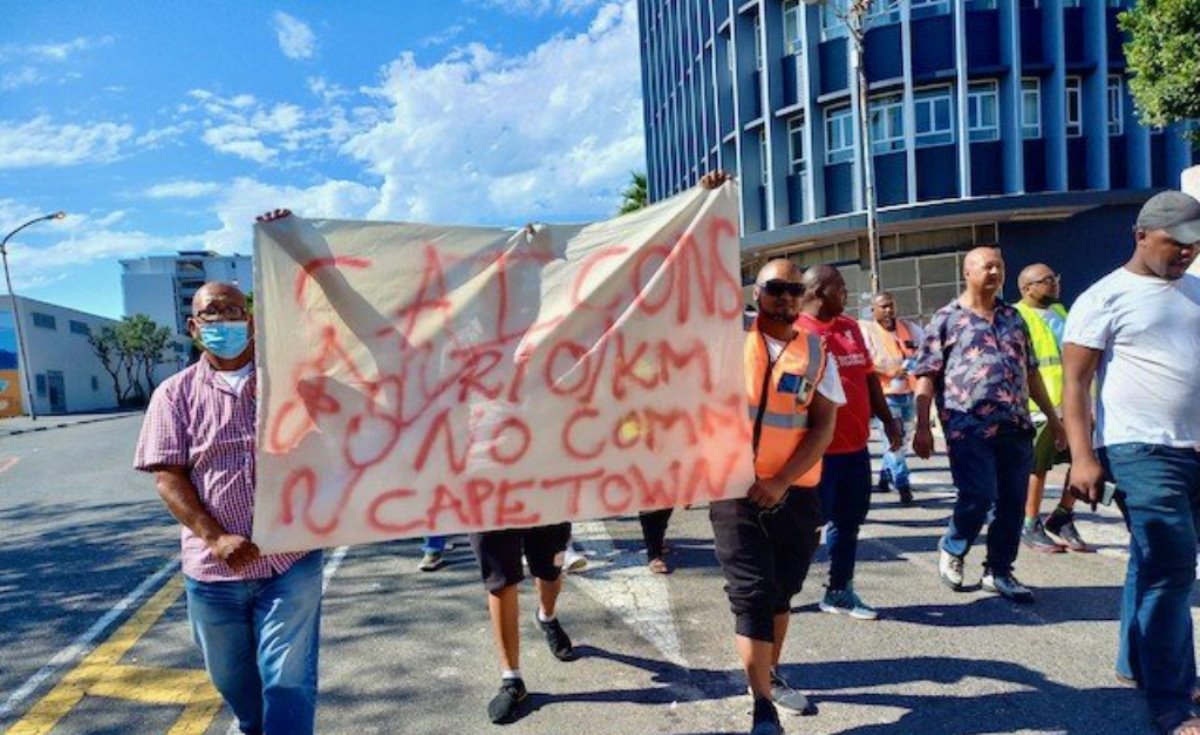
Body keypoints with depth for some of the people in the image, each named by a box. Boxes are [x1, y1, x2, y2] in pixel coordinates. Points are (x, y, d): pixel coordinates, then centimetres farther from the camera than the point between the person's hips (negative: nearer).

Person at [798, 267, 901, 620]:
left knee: (850, 519, 13)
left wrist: (887, 420, 15)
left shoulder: (850, 327, 12)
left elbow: (868, 376, 18)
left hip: (856, 445, 8)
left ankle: (840, 591, 27)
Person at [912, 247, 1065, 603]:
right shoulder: (946, 319, 0)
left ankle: (999, 571, 22)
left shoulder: (1013, 318, 17)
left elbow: (1031, 371, 23)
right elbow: (926, 376, -4)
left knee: (1013, 502, 7)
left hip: (1016, 426, 6)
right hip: (970, 427, -6)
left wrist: (1053, 417, 19)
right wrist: (923, 427, -11)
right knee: (978, 496, -11)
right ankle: (951, 549, 18)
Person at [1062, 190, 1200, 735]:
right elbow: (1075, 382, -10)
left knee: (1155, 564, 16)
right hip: (1142, 451, -6)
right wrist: (1082, 456, -17)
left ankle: (1136, 662, 31)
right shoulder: (1106, 297, -6)